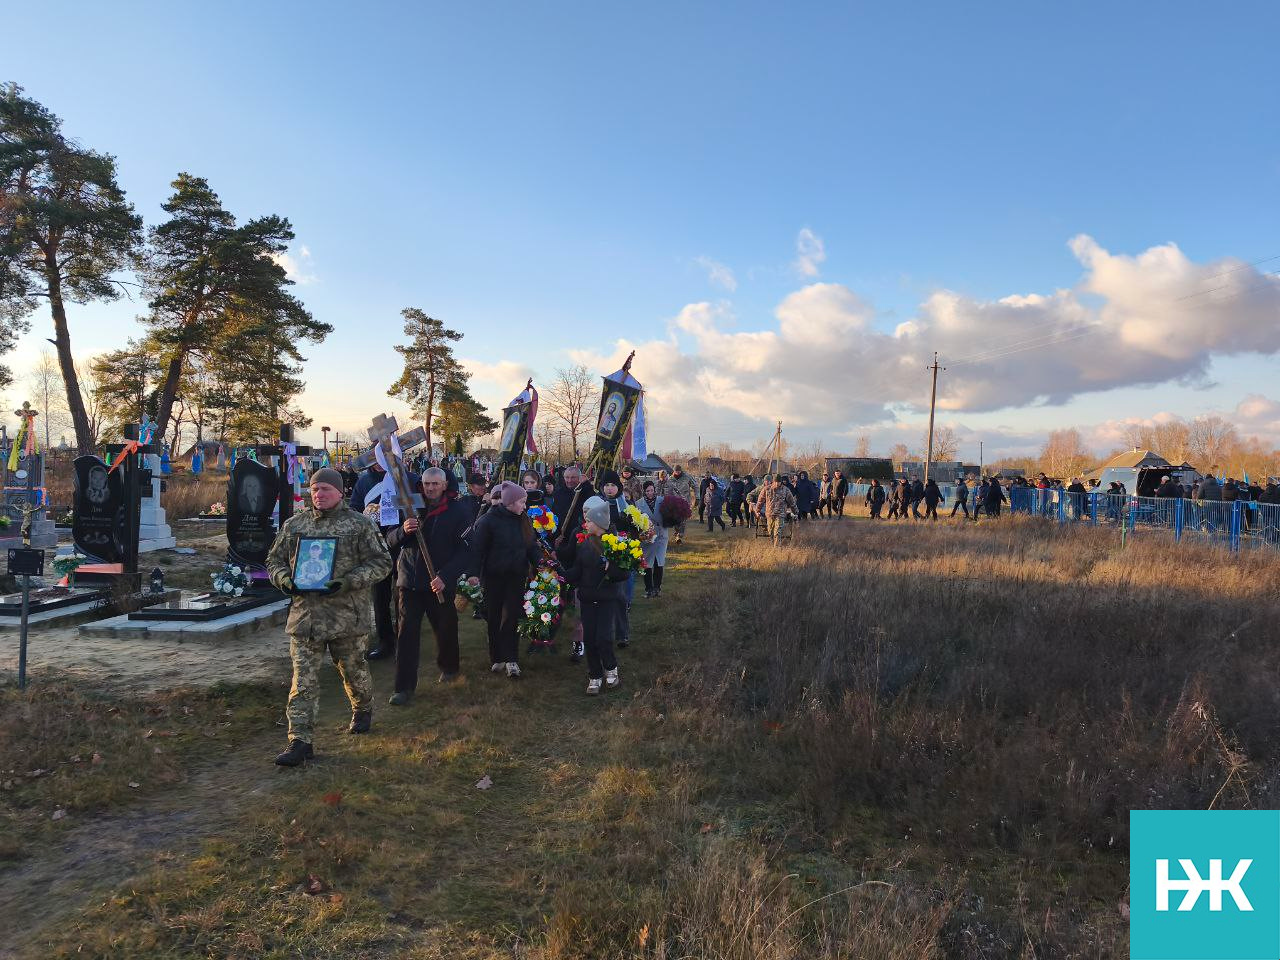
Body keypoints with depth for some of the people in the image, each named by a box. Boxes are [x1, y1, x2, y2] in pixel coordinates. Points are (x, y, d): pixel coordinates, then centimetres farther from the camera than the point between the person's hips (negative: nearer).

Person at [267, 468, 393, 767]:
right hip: (304, 615, 2)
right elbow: (274, 561, 17)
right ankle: (300, 741, 4)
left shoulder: (359, 524, -2)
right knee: (303, 679, -1)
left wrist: (347, 582, -17)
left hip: (346, 615, -2)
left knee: (352, 669, 14)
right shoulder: (294, 525, 9)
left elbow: (381, 562, -4)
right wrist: (285, 580, -6)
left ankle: (363, 710, 41)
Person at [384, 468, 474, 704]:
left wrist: (445, 577, -21)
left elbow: (465, 550, -10)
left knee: (445, 630, 14)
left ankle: (449, 667, 41)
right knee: (406, 633, -1)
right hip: (408, 580, 2)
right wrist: (403, 530, -17)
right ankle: (404, 686, 6)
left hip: (440, 584, -2)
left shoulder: (459, 511, -5)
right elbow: (390, 541, 6)